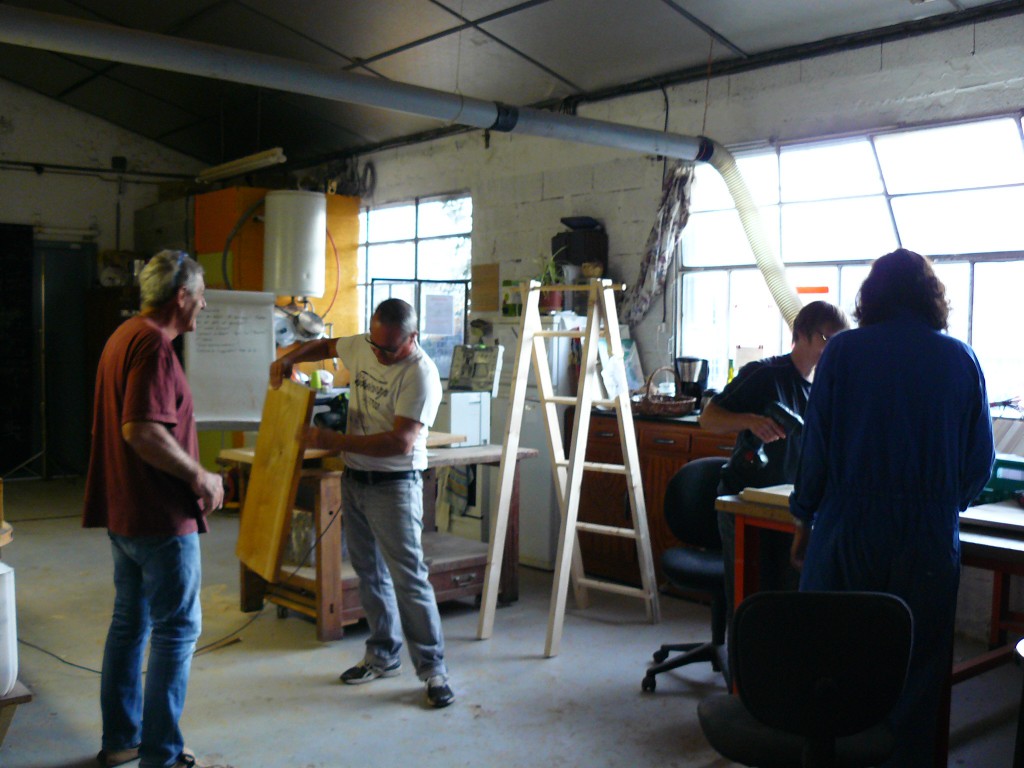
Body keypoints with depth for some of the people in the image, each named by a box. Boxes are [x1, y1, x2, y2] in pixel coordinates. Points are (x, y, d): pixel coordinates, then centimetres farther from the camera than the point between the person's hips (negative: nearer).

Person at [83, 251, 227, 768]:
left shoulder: (125, 335, 13)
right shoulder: (153, 344, -19)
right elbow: (141, 431, -29)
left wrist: (191, 474, 16)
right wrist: (200, 476, -17)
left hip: (124, 511, 10)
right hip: (161, 515, -10)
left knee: (130, 623, 18)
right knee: (177, 630, 0)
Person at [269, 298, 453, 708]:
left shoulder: (421, 375, -20)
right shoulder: (361, 347, 2)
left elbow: (401, 442, -27)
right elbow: (327, 345, 25)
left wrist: (334, 441, -27)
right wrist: (290, 357, 6)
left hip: (394, 486, -7)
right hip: (354, 480, 7)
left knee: (408, 577, -7)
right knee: (370, 573, 16)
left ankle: (432, 667, 5)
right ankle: (383, 655, 30)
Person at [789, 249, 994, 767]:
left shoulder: (844, 351, -3)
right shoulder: (961, 360, 2)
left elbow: (816, 446, -4)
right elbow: (980, 460, 5)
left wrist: (804, 519, 8)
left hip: (848, 531, -1)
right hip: (931, 540, 1)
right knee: (918, 669, 10)